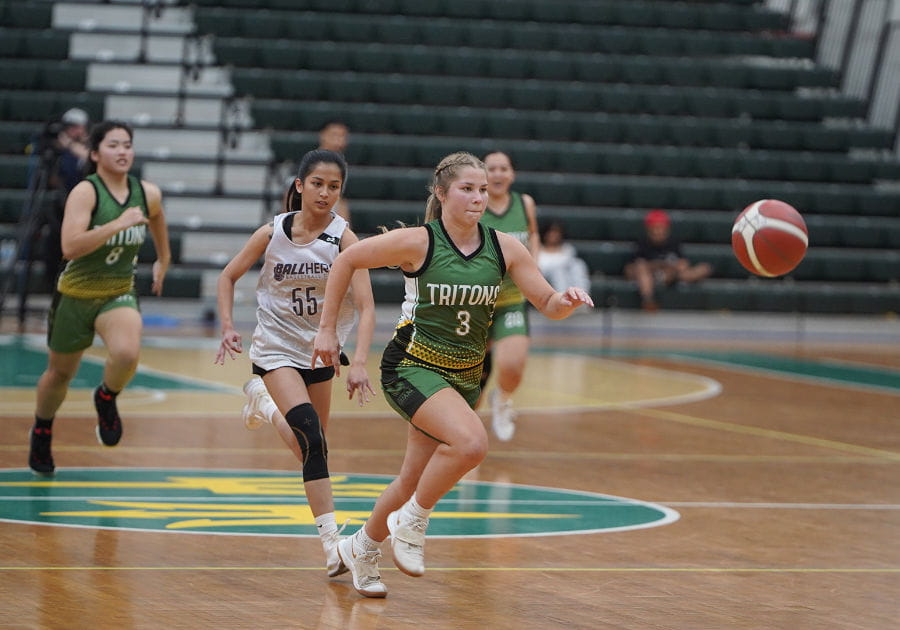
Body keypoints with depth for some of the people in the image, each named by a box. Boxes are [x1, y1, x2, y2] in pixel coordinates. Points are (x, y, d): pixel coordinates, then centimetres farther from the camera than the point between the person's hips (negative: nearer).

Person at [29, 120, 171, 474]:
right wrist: (118, 224, -36)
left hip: (119, 294, 2)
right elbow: (70, 247, -31)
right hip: (76, 295, -2)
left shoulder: (147, 193, -4)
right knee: (60, 373, 15)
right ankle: (41, 431, 46)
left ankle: (106, 398, 4)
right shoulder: (85, 192, -19)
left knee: (127, 353, -29)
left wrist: (163, 262, 32)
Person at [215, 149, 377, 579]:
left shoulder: (344, 239, -17)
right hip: (277, 346, -2)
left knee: (312, 443, 17)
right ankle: (332, 543, -26)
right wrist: (227, 327, -9)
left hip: (321, 350, 2)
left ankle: (265, 404, 49)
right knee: (311, 438, -22)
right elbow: (229, 276, 5)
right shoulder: (272, 233, -11)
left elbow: (365, 306, -24)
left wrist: (359, 363, -37)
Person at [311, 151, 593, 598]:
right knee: (471, 441, -30)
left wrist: (567, 301, -25)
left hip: (465, 376, 5)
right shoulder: (418, 242, -15)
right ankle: (411, 521, -7)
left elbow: (548, 304, -1)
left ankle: (361, 546, 39)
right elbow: (346, 261, -5)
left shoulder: (504, 247, -4)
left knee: (415, 479, 13)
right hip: (412, 366, -5)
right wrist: (327, 329, -4)